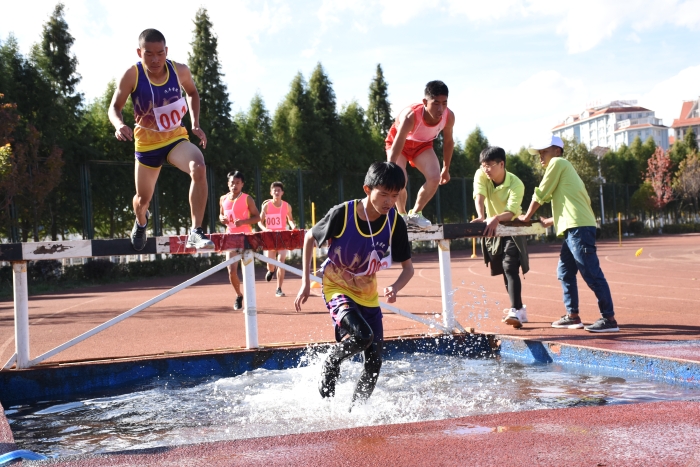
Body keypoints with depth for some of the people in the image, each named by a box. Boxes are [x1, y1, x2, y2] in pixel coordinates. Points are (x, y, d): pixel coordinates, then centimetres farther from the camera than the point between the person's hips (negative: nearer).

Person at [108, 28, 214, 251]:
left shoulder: (180, 71, -12)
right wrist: (119, 125, -33)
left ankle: (196, 233, -28)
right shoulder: (132, 75, -18)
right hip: (147, 143, 0)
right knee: (143, 199, 13)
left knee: (199, 168, -33)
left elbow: (192, 93, 10)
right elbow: (114, 107, -11)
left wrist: (195, 124, 0)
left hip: (176, 138, 0)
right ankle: (141, 222, 54)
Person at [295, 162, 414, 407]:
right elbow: (309, 238, -6)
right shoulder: (342, 213, -23)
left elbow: (408, 267, -7)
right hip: (336, 288, -4)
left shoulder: (395, 223, -15)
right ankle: (330, 364, 0)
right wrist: (305, 282, -6)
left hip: (368, 294, 4)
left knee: (374, 361, 3)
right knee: (362, 335, -30)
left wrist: (395, 288, -29)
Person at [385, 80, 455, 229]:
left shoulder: (449, 116, -27)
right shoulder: (411, 116, -42)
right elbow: (395, 150, -46)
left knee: (435, 177, -18)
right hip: (399, 141, -4)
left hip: (423, 144, 4)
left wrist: (446, 169, 2)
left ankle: (415, 213, 5)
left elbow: (448, 141, -5)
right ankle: (401, 215, 3)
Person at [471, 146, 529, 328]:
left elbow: (511, 212, -36)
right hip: (493, 229, 5)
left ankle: (516, 311, -27)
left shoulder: (516, 184, -26)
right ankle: (519, 308, 26)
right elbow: (479, 196, -31)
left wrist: (496, 218, -57)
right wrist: (481, 217, -49)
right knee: (505, 269, 12)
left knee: (510, 267, -21)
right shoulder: (480, 175, -15)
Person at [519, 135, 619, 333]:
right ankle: (572, 316, 17)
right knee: (565, 272, 14)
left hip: (578, 228, -10)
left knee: (592, 274, -11)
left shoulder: (558, 163, 0)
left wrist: (526, 217, 11)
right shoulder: (564, 168, 26)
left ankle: (609, 319, -11)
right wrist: (549, 222, 29)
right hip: (574, 228, 10)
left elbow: (540, 194, 0)